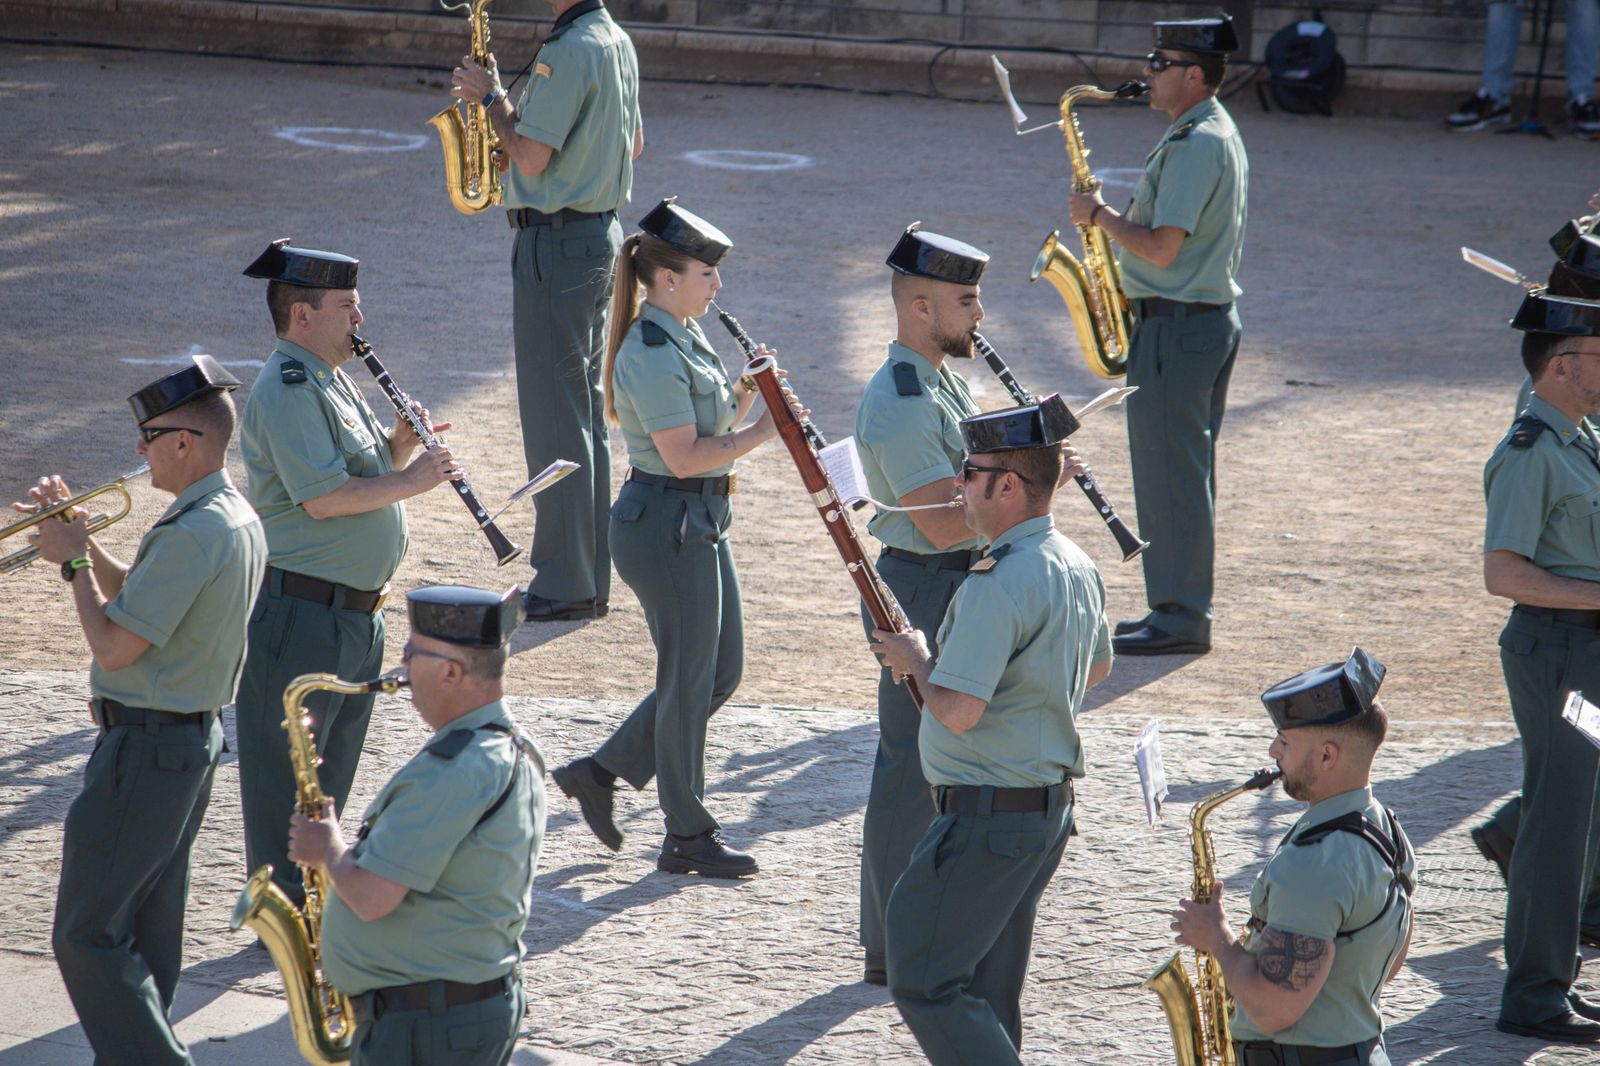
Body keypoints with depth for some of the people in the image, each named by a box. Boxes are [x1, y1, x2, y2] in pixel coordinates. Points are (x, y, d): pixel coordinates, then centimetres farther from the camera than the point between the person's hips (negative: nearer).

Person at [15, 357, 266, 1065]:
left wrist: (73, 562, -10)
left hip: (145, 749, -10)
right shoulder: (238, 520, 8)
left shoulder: (193, 534, -24)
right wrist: (82, 540, 7)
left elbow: (114, 645, -23)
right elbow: (139, 595, 19)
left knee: (86, 937, -4)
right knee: (147, 931, 16)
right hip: (195, 737, 10)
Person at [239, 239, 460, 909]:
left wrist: (402, 444, 2)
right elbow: (323, 497, -26)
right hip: (301, 610, -10)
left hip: (356, 613, 10)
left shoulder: (331, 379, 15)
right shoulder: (288, 390, -17)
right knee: (287, 766, 0)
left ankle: (319, 895, 29)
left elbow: (370, 470, 22)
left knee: (332, 766, 18)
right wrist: (412, 481, -18)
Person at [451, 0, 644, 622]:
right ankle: (590, 578, 20)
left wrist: (491, 96, -7)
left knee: (554, 418, -5)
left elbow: (530, 157, -22)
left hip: (556, 243, -10)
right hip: (602, 233, 10)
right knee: (584, 412, 15)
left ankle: (565, 587, -2)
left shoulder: (569, 51, -20)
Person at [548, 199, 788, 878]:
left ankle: (599, 772, 25)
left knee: (721, 671, 15)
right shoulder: (651, 355, -20)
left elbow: (715, 422, 17)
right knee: (689, 679, 1)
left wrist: (746, 393, 0)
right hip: (664, 525, -10)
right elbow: (684, 456, -24)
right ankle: (688, 837, 13)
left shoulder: (684, 338, 11)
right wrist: (763, 432, -20)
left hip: (699, 521, 10)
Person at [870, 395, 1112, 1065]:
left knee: (924, 985, -4)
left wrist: (916, 659, -8)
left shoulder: (999, 584, -23)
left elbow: (957, 710, -27)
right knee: (989, 992, 17)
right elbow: (1097, 668, 25)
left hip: (987, 817, -10)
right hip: (1051, 806, 10)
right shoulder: (1076, 567, 8)